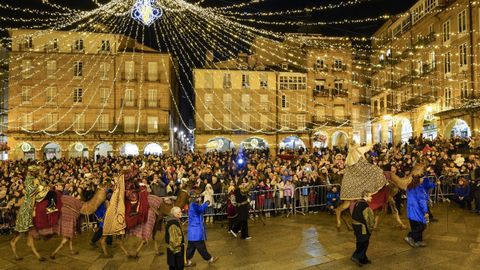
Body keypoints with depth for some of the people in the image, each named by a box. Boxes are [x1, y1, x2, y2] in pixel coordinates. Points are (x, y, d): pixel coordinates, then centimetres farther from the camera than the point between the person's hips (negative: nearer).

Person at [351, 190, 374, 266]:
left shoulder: (357, 203, 11)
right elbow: (367, 218, -19)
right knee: (364, 243, 0)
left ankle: (363, 259, 25)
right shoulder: (365, 205, -19)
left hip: (356, 225, 9)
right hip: (362, 227, -9)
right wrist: (370, 228, -9)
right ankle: (356, 256, -5)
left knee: (360, 243, 16)